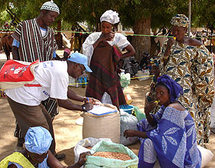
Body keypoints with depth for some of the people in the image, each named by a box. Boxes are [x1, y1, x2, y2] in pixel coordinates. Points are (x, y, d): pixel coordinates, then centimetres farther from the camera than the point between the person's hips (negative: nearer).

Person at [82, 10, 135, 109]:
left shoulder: (118, 38, 2)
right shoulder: (94, 36, 1)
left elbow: (132, 52, 10)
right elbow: (86, 51, -15)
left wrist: (118, 58, 1)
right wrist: (100, 39, -14)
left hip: (110, 74, 1)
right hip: (96, 76, 0)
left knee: (115, 104, 2)